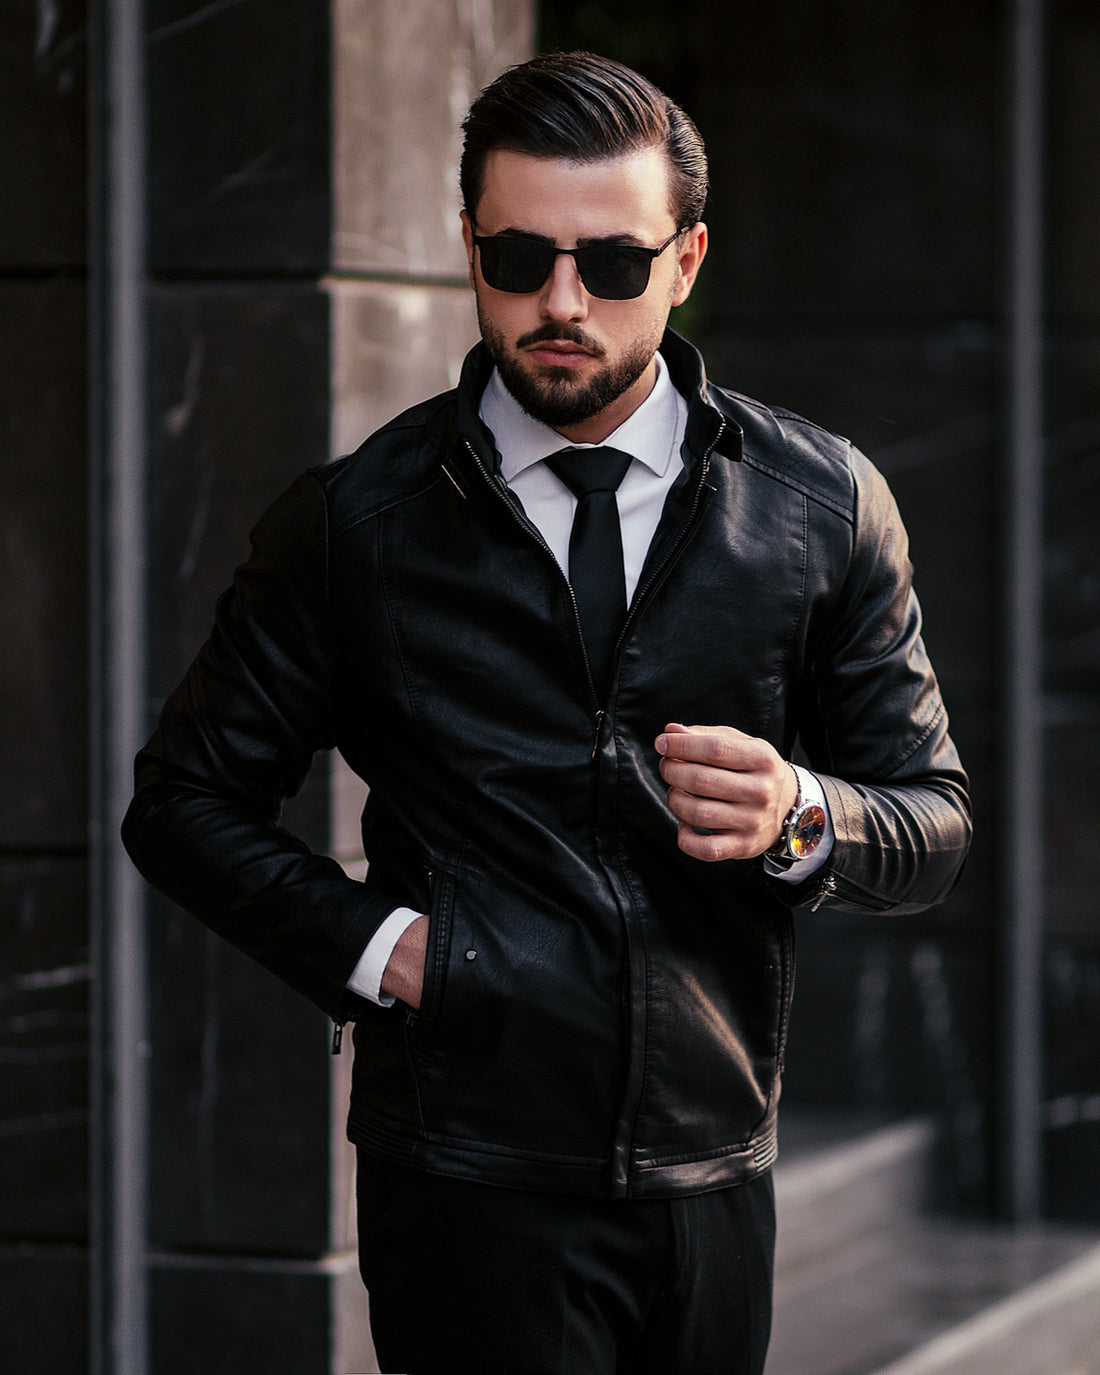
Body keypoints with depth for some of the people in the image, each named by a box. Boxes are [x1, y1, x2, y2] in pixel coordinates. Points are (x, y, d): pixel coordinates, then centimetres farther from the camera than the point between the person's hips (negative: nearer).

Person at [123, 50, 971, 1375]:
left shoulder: (825, 505, 4)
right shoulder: (354, 522, 0)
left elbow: (935, 827, 8)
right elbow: (184, 802, 7)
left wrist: (800, 818, -14)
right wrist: (366, 942, -7)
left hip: (714, 1173, 3)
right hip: (471, 1183, -2)